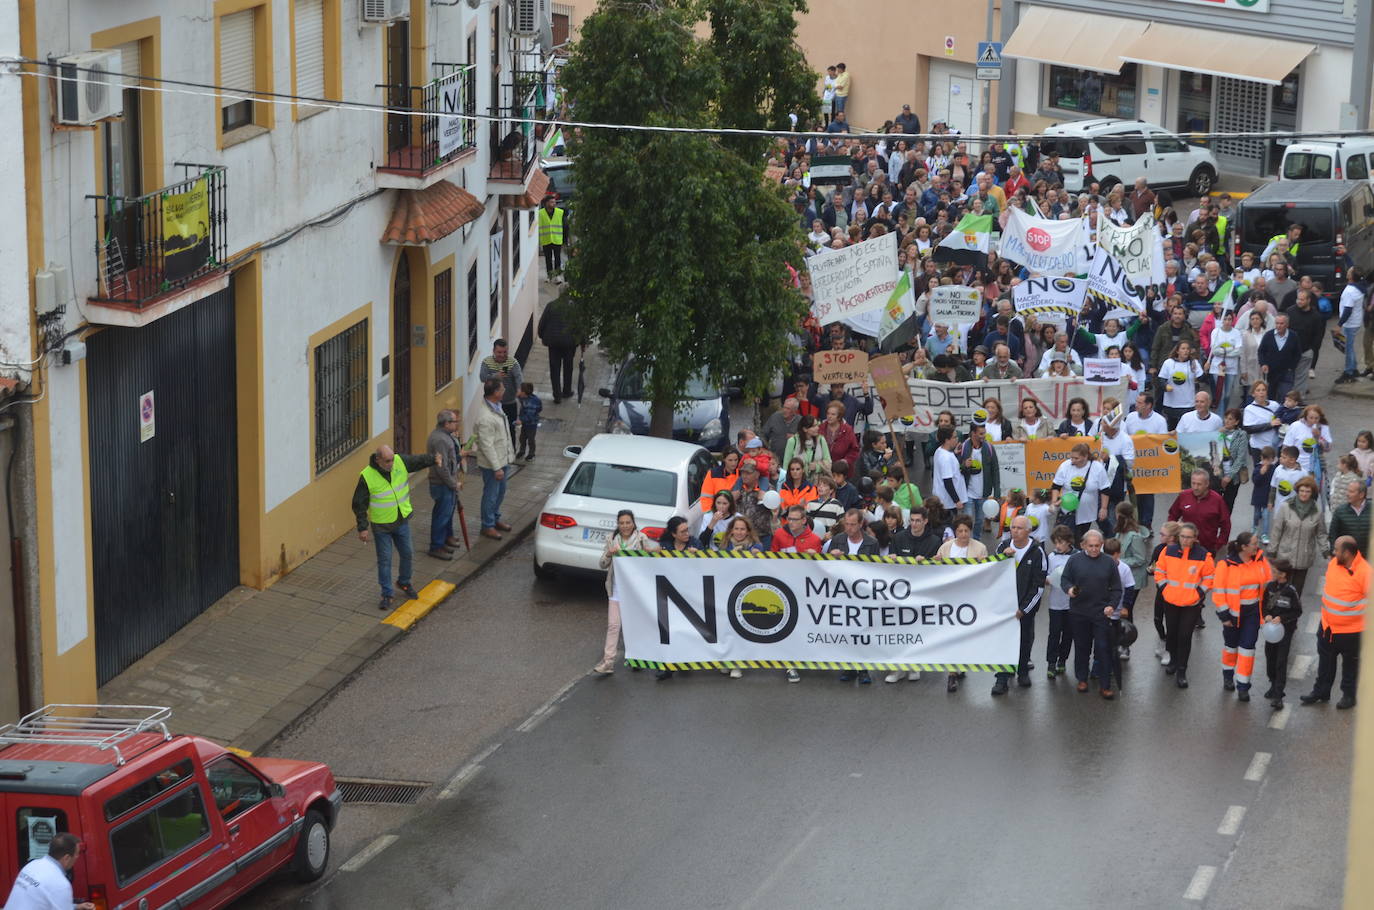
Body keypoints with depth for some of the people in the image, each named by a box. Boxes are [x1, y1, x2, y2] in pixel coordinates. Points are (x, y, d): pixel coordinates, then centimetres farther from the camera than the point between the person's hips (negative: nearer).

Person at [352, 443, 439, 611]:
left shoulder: (400, 462, -11)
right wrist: (363, 528, -14)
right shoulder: (367, 476, -21)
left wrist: (434, 459, -18)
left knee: (407, 554, 15)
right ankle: (387, 595, 14)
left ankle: (404, 583, 39)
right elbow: (359, 504, -14)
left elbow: (419, 460, 4)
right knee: (384, 560, 2)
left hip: (402, 521, 4)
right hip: (381, 526, -4)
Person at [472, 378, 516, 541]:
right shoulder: (485, 417, -30)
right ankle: (487, 526, 21)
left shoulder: (496, 407, 1)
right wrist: (496, 468, -22)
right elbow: (487, 446, -26)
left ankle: (495, 519, 40)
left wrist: (510, 453, 21)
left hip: (502, 459, 9)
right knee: (491, 495, 6)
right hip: (491, 463, -9)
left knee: (500, 491, 22)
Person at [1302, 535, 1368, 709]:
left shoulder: (1364, 572, -26)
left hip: (1350, 630, -7)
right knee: (1325, 659, 21)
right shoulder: (1333, 563, -5)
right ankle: (1321, 691, 37)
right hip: (1328, 624, 7)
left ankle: (1349, 695, 32)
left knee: (1350, 663, 14)